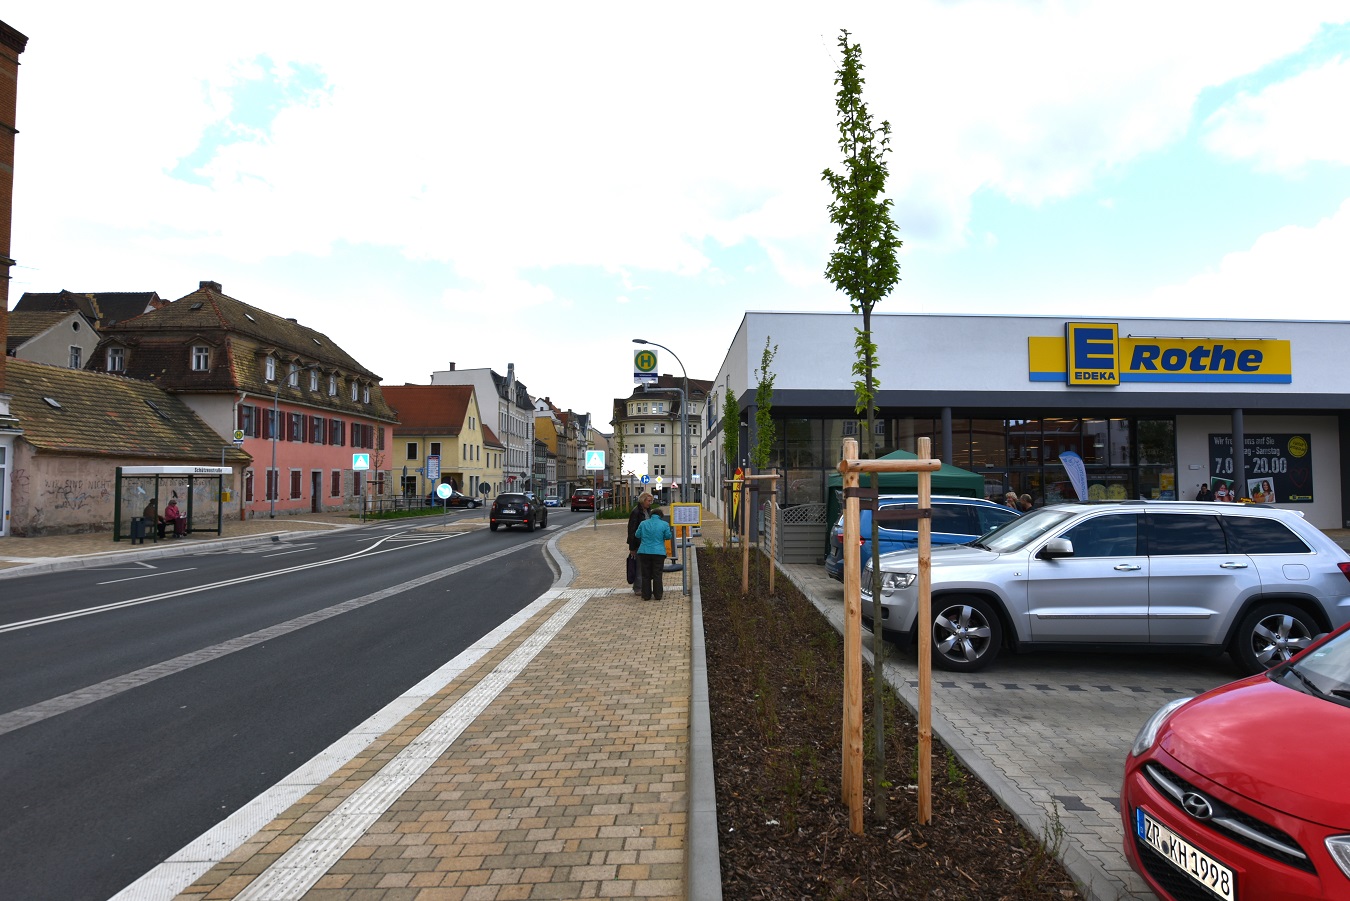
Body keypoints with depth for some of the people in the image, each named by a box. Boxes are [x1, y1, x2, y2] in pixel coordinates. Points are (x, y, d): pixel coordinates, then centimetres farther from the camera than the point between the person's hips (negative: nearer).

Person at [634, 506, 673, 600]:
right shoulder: (664, 524, -4)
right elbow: (668, 536, 1)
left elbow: (637, 535, 7)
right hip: (658, 553, -1)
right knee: (657, 575, 6)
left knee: (645, 575, 9)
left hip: (644, 552, 1)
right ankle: (658, 595, 9)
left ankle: (646, 595, 11)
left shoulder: (643, 523, 2)